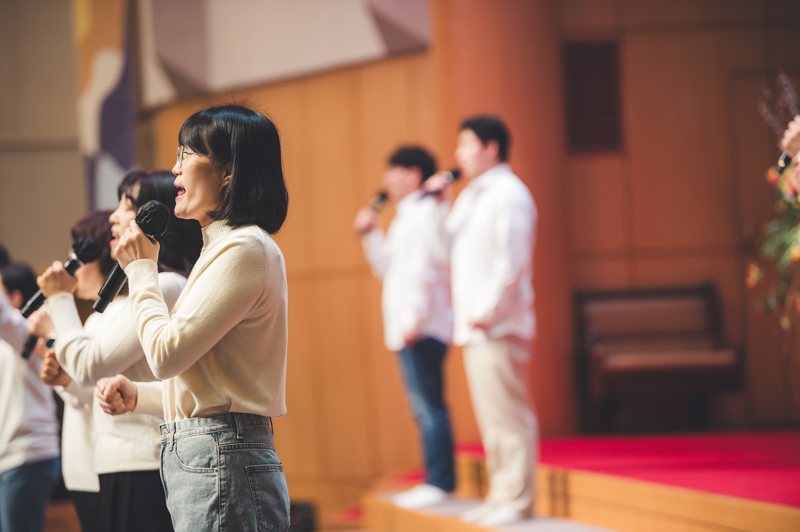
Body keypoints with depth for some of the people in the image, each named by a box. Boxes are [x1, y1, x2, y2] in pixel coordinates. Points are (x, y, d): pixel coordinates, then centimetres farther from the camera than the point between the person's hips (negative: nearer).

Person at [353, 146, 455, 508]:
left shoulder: (423, 212, -10)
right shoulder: (407, 216, 21)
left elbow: (423, 270, -19)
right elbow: (387, 267, 26)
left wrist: (415, 320, -23)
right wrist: (370, 234, 14)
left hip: (421, 330, -10)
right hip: (410, 330, 10)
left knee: (429, 406, -10)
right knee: (425, 408, 10)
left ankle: (439, 483, -10)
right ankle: (436, 482, 14)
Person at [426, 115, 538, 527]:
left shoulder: (508, 195, -10)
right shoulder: (471, 196, 19)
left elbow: (511, 265, -16)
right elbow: (449, 247, 20)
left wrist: (484, 313, -16)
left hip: (498, 327, -9)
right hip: (474, 327, 9)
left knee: (508, 416, -6)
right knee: (490, 419, 12)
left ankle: (516, 501, -2)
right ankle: (499, 497, 18)